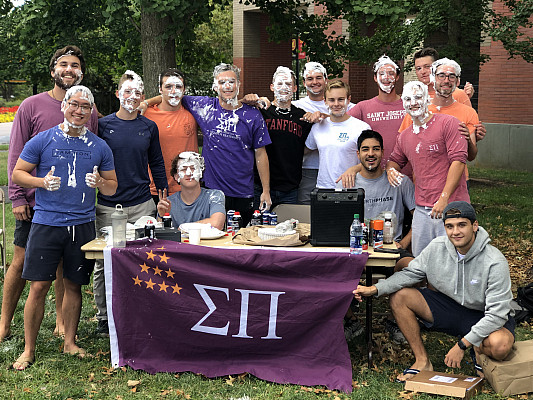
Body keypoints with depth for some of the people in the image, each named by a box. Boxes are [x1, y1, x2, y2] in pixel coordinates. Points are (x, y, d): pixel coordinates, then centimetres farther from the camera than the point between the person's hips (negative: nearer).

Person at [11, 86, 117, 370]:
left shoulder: (99, 147, 8)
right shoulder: (42, 141, 1)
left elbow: (113, 188, 13)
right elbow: (17, 174, 4)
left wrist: (99, 182, -10)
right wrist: (43, 182, -15)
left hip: (82, 225, 3)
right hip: (46, 223, -2)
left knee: (73, 285, 10)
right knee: (38, 287, -3)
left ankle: (69, 343, 24)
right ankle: (28, 349, 8)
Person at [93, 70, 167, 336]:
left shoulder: (149, 127, 8)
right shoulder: (104, 125, 1)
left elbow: (156, 164, 14)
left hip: (142, 205, 1)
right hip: (108, 206, -1)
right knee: (104, 264, 4)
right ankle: (104, 319, 18)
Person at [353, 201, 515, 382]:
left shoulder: (495, 262, -26)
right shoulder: (437, 247, -11)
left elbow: (497, 313, -27)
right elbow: (410, 273, 0)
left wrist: (462, 345, -30)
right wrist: (375, 289, -16)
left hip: (485, 316, -5)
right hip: (449, 306, 5)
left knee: (500, 345, -39)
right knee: (399, 296, -11)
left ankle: (478, 350, 1)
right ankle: (423, 361, -4)